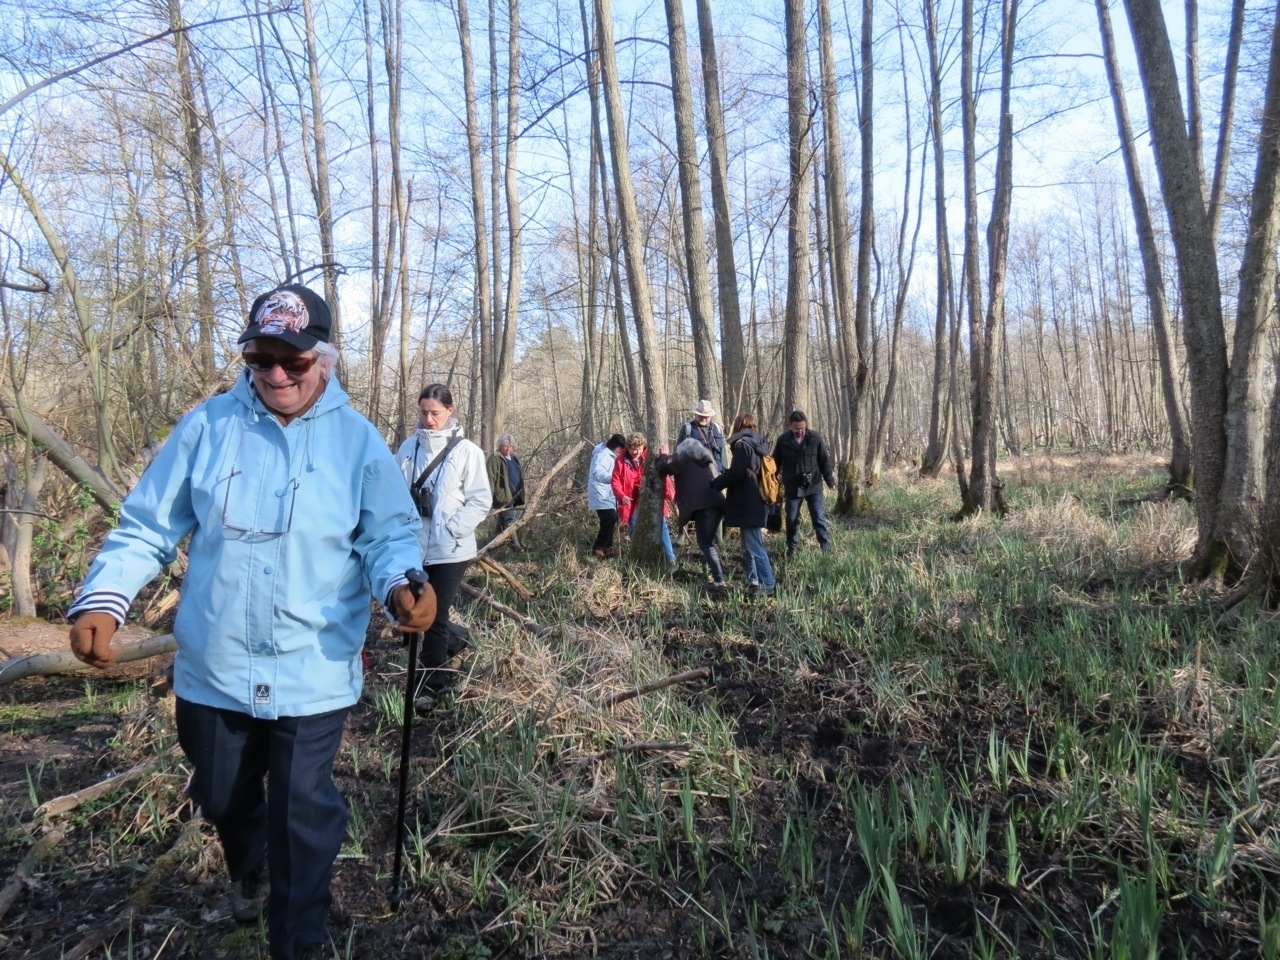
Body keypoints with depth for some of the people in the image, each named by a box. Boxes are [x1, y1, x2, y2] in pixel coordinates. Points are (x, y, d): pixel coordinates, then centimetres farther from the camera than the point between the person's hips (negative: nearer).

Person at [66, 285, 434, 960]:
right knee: (222, 798, 26)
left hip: (313, 671, -3)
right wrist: (104, 598, -17)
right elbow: (148, 526, -1)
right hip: (213, 667, 3)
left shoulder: (357, 440, -7)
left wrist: (400, 585, -28)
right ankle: (246, 874, 60)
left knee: (302, 816, 4)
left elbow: (389, 535, -6)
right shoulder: (207, 427, -5)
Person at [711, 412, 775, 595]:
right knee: (750, 545, 17)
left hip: (748, 504, -9)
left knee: (754, 546, -6)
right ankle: (754, 582, 21)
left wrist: (714, 484, -6)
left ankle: (767, 585, -6)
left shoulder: (742, 444, -13)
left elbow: (735, 473, -19)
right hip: (757, 503, 10)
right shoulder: (759, 444, 14)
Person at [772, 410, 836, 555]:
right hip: (792, 487, 1)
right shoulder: (783, 440, -6)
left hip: (813, 486, -1)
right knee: (791, 519, 8)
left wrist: (830, 480, -1)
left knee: (819, 518, 2)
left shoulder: (815, 437, -7)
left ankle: (826, 548, 10)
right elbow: (776, 463, 4)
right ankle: (791, 549, 21)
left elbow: (825, 460, 0)